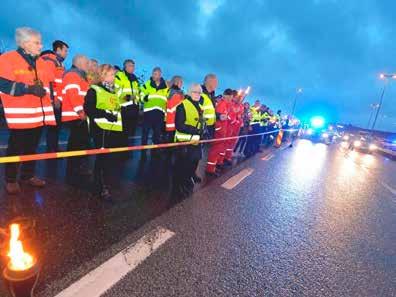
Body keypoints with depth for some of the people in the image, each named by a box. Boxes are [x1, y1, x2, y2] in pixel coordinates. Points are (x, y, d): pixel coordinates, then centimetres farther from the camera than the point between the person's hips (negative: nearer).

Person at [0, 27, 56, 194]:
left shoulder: (40, 63, 16)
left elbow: (47, 84, 19)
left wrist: (43, 90, 0)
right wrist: (28, 88, -23)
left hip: (38, 113, 6)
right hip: (19, 115, -6)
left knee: (32, 147, 13)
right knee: (16, 147, 1)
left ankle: (28, 175, 27)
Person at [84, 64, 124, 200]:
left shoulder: (114, 91, 22)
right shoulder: (94, 90, -2)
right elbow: (88, 109, -13)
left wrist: (117, 114, 10)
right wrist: (106, 114, -20)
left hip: (115, 129, 7)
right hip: (101, 129, -7)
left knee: (111, 158, 10)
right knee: (102, 158, -4)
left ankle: (106, 184, 23)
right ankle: (101, 187, 5)